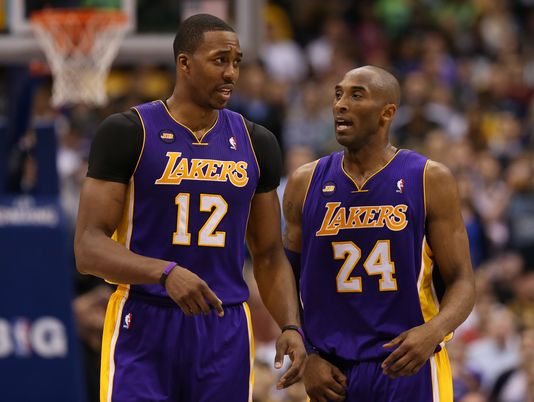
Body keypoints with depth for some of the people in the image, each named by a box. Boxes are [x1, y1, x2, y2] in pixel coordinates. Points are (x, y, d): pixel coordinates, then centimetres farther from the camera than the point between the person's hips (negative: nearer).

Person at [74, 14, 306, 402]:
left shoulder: (256, 143, 10)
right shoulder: (128, 133, -5)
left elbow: (269, 256, 16)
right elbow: (88, 248, -11)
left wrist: (291, 327, -1)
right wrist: (166, 272, -27)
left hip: (225, 332, 4)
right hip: (143, 329, -4)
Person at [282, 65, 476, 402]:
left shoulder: (430, 181, -2)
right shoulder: (306, 184, 6)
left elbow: (462, 281, -2)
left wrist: (434, 331, -22)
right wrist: (307, 358, -4)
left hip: (409, 365, -3)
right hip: (332, 374, 3)